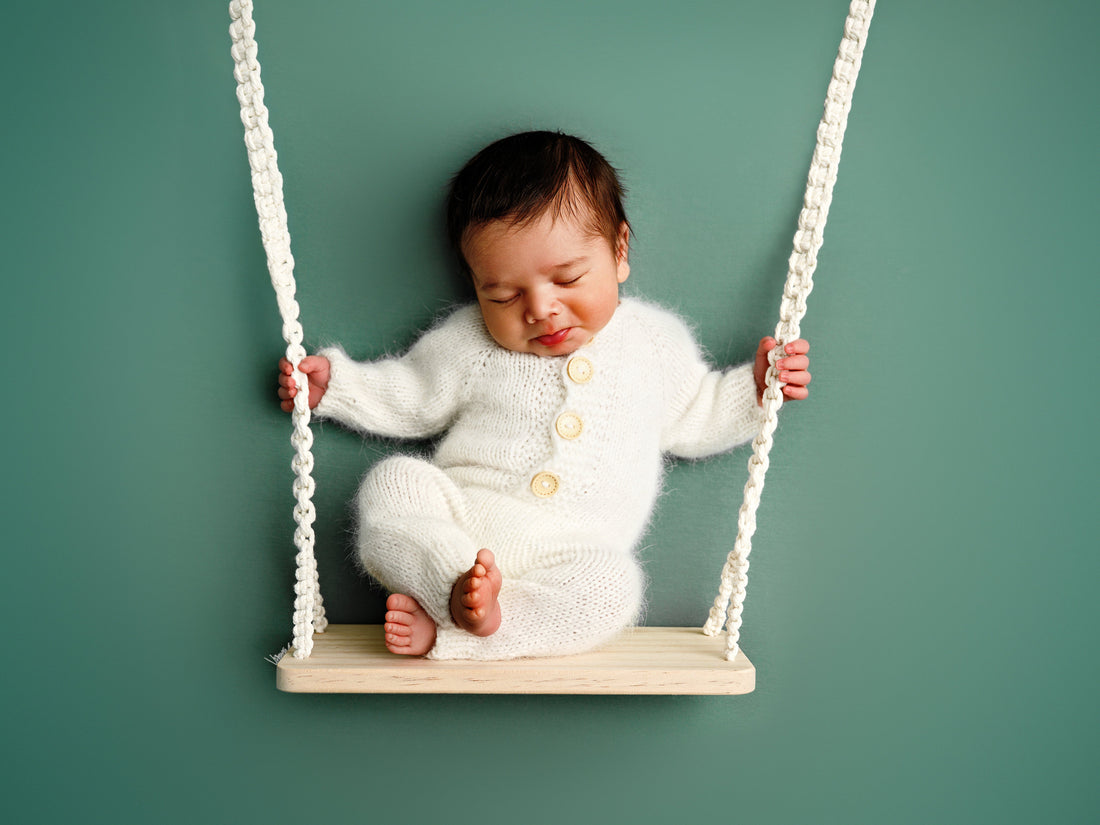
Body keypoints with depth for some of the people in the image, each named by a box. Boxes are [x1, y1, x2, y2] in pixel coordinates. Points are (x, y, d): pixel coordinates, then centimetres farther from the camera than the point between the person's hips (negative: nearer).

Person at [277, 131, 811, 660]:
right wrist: (332, 384, 8)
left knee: (612, 585, -33)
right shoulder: (469, 343, 5)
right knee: (391, 483, -23)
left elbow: (693, 419, 22)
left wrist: (754, 388, 8)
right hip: (452, 529, 1)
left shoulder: (652, 343, 9)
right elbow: (410, 398, 20)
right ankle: (456, 590, -38)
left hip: (568, 556, 0)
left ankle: (443, 632, -31)